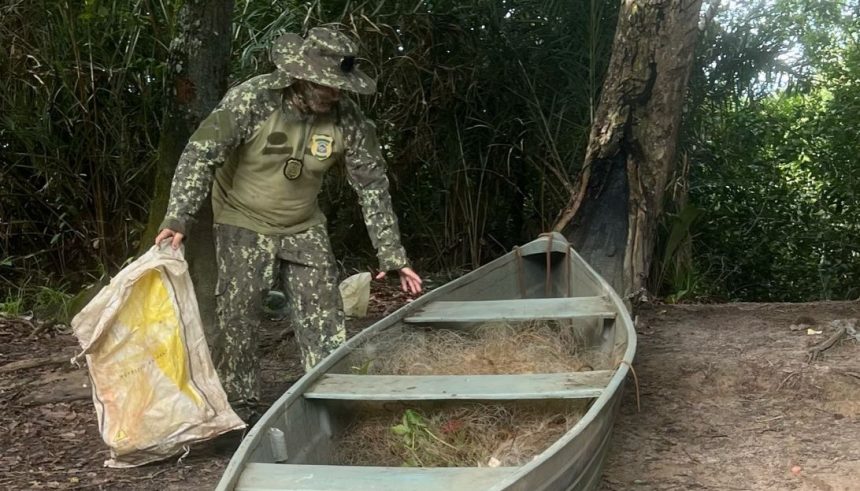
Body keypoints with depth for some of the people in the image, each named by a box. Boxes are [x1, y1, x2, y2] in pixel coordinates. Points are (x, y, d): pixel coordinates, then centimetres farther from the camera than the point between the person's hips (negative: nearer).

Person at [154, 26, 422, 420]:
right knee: (237, 322, 1)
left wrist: (392, 255, -8)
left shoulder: (348, 119, -14)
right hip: (244, 226, -3)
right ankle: (237, 409, 16)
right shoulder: (252, 99, -23)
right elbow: (200, 153, -22)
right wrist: (178, 218, -31)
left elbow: (372, 186, -7)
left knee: (325, 324, 1)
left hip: (304, 229, 3)